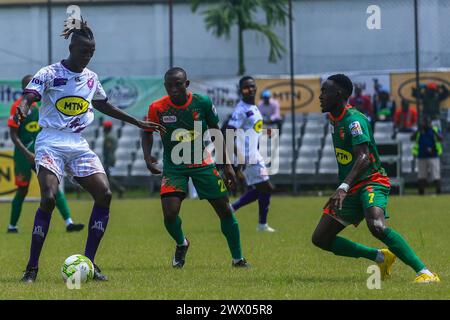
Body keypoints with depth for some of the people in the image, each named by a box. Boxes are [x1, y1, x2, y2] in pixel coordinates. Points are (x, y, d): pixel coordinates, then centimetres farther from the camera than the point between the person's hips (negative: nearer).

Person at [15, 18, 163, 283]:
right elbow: (28, 97, -17)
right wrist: (22, 110, -42)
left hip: (78, 144, 6)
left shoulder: (91, 77, 13)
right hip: (51, 143, -6)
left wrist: (138, 123, 31)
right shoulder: (49, 74, -5)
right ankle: (32, 268, -13)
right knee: (49, 198, -23)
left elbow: (104, 105, 29)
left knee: (105, 194, -10)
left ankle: (88, 262, -1)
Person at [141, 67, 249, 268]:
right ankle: (181, 244, 17)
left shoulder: (202, 102, -11)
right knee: (170, 214, -17)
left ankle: (238, 259, 17)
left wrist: (227, 165, 1)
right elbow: (147, 132, 4)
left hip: (202, 163, 1)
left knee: (225, 211, 1)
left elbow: (216, 132, 2)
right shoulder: (157, 108, -14)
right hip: (173, 166, -1)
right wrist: (147, 157, -13)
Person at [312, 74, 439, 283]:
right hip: (351, 189, 10)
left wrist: (343, 188, -41)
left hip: (371, 183, -9)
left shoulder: (354, 120, -17)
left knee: (377, 226, -36)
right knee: (320, 239, 4)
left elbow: (363, 157, -30)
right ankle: (380, 257, 12)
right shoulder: (333, 119, 11)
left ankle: (424, 272, -33)